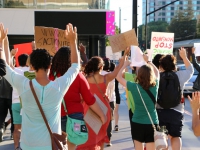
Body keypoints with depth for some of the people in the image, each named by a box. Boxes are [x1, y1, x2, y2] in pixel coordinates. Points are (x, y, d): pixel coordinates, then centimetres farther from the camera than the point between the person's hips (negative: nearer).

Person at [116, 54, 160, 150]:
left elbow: (118, 77, 1)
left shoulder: (134, 87, -13)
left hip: (137, 123, -1)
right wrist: (148, 61, 24)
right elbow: (157, 72, 16)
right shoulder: (155, 86, -6)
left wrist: (125, 64, 12)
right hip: (152, 123, 1)